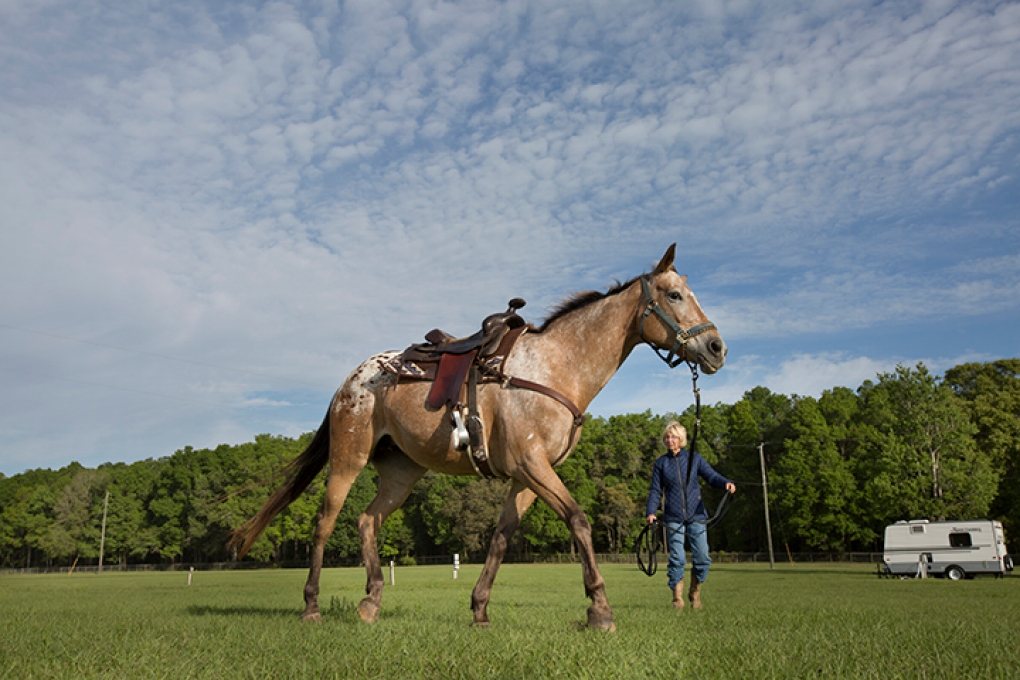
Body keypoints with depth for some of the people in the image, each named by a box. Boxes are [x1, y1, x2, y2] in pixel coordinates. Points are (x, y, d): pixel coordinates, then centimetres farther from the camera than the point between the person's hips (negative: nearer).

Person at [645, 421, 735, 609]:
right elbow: (656, 491, 7)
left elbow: (711, 476, -2)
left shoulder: (694, 458, 6)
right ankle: (677, 597, 7)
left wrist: (726, 483, -23)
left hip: (696, 516, 0)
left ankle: (695, 593, 21)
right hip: (673, 518, 0)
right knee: (676, 559, -4)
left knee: (702, 557, -1)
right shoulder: (661, 463, 6)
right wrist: (650, 512, -7)